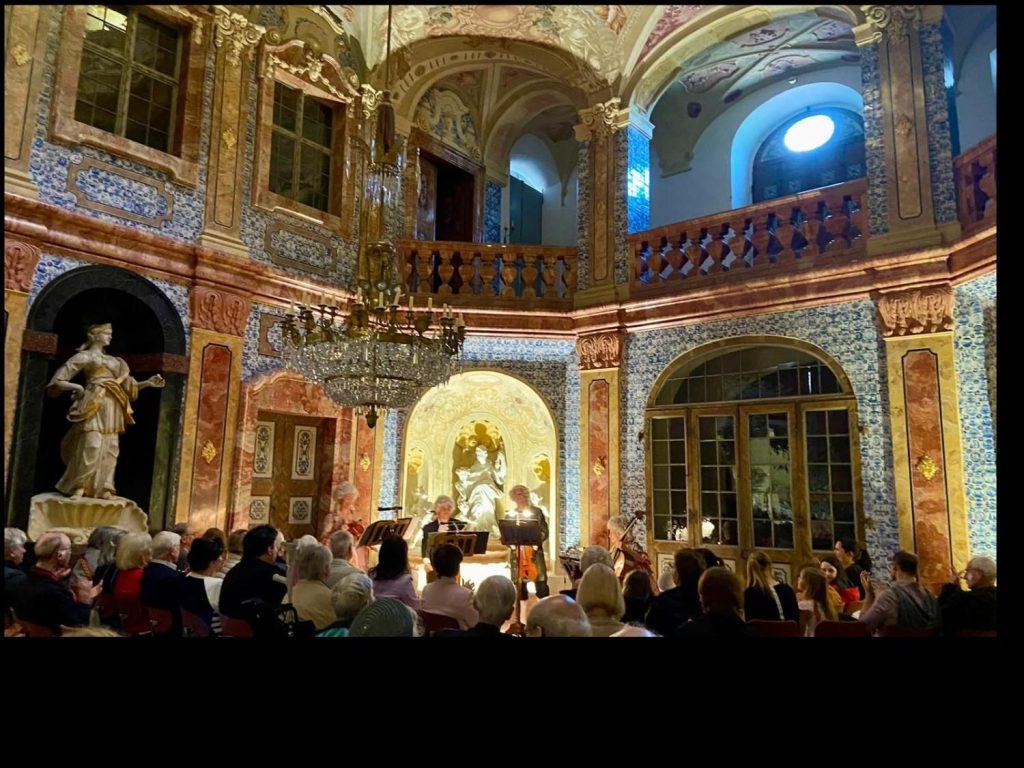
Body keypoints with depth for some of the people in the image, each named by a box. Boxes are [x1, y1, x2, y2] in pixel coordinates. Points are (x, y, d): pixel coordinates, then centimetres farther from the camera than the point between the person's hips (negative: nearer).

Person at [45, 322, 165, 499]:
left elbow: (128, 385, 20)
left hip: (112, 408, 6)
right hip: (94, 405, -6)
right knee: (91, 446, -12)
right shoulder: (84, 356, 5)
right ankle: (79, 488, -4)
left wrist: (148, 382, 7)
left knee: (109, 448, 3)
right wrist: (77, 387, -12)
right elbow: (58, 381, 3)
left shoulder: (115, 361, 22)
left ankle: (103, 488, 6)